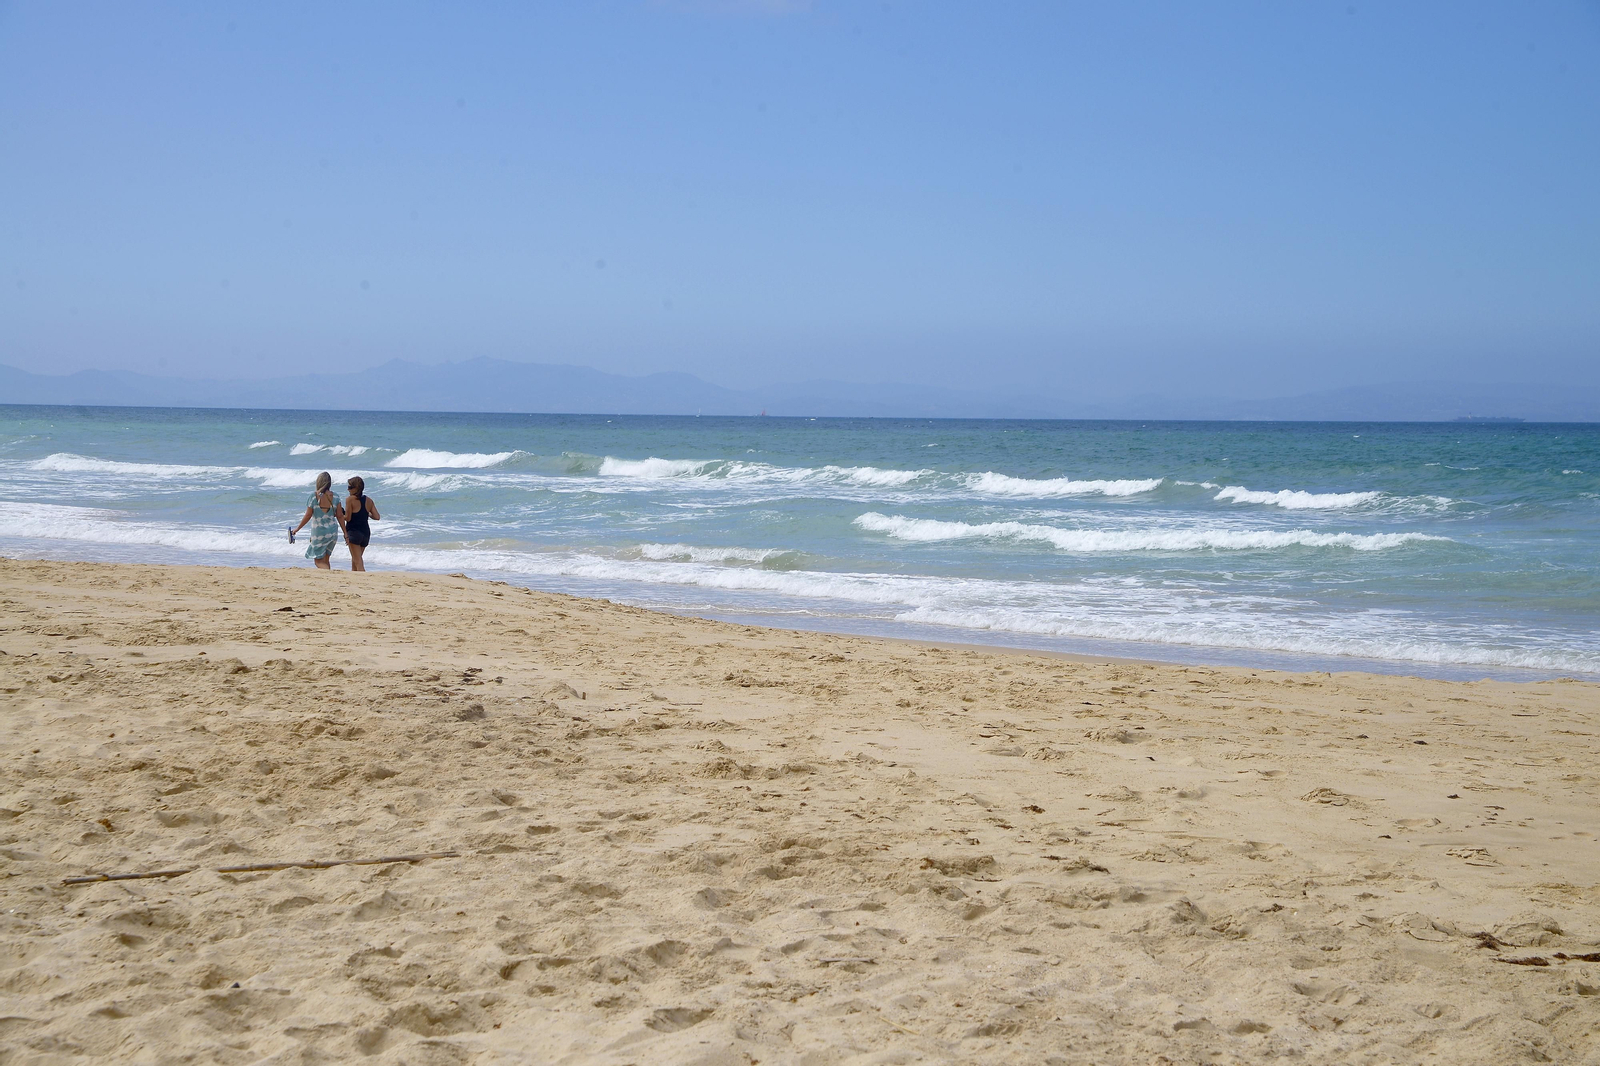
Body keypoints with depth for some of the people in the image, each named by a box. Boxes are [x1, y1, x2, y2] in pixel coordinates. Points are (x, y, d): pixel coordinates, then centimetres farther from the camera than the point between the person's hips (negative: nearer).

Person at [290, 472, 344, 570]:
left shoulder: (314, 495, -10)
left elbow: (308, 516, -7)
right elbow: (340, 516, 0)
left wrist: (297, 529, 6)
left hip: (319, 532, -4)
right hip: (333, 531, 4)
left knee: (319, 562, 0)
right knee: (325, 560, 18)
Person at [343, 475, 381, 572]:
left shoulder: (350, 499, -10)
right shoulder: (368, 501, 6)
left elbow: (348, 518, -12)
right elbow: (377, 517, 2)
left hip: (353, 532, -6)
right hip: (366, 532, 6)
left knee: (358, 562, -8)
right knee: (354, 560, 19)